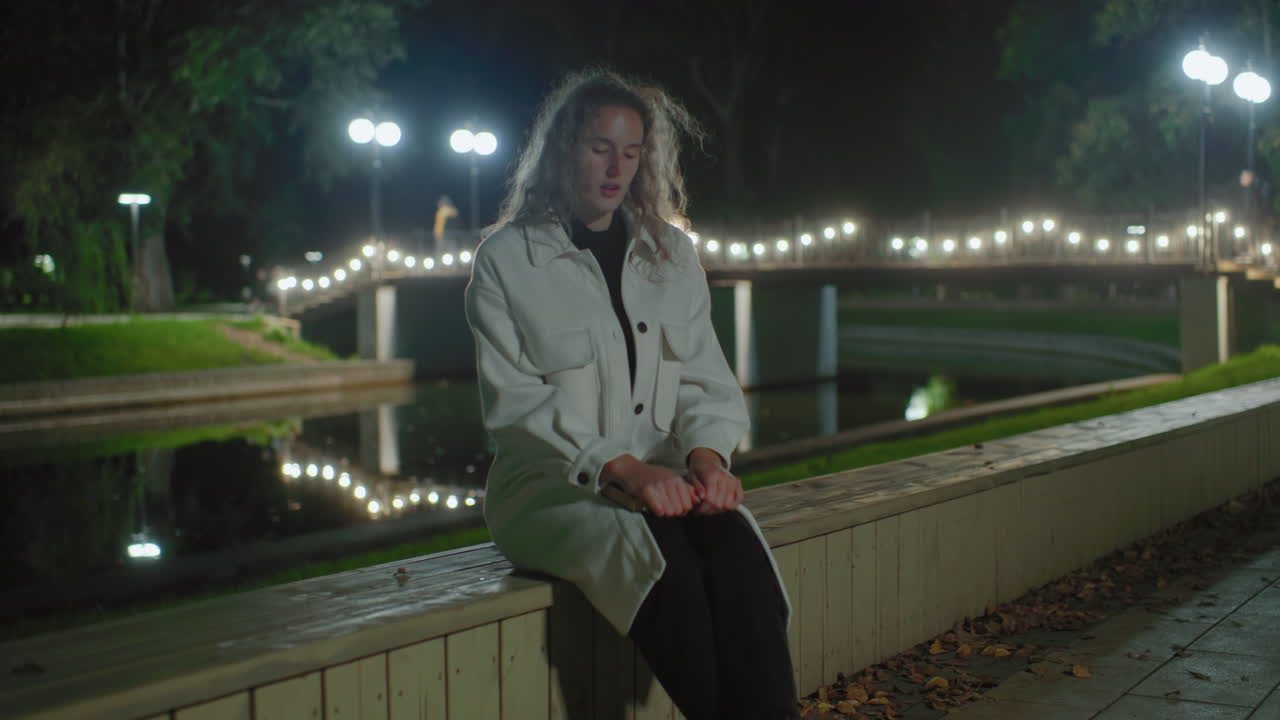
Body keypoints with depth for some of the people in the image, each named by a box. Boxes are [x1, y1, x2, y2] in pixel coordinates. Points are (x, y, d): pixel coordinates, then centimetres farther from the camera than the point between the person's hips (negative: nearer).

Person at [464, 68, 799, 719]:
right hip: (553, 488, -3)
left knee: (736, 546, -31)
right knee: (664, 559, -35)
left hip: (664, 479, 3)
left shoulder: (672, 254, 15)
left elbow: (707, 381, 10)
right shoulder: (505, 260, 2)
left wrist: (706, 454, -13)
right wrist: (622, 467, -20)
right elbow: (513, 402, -7)